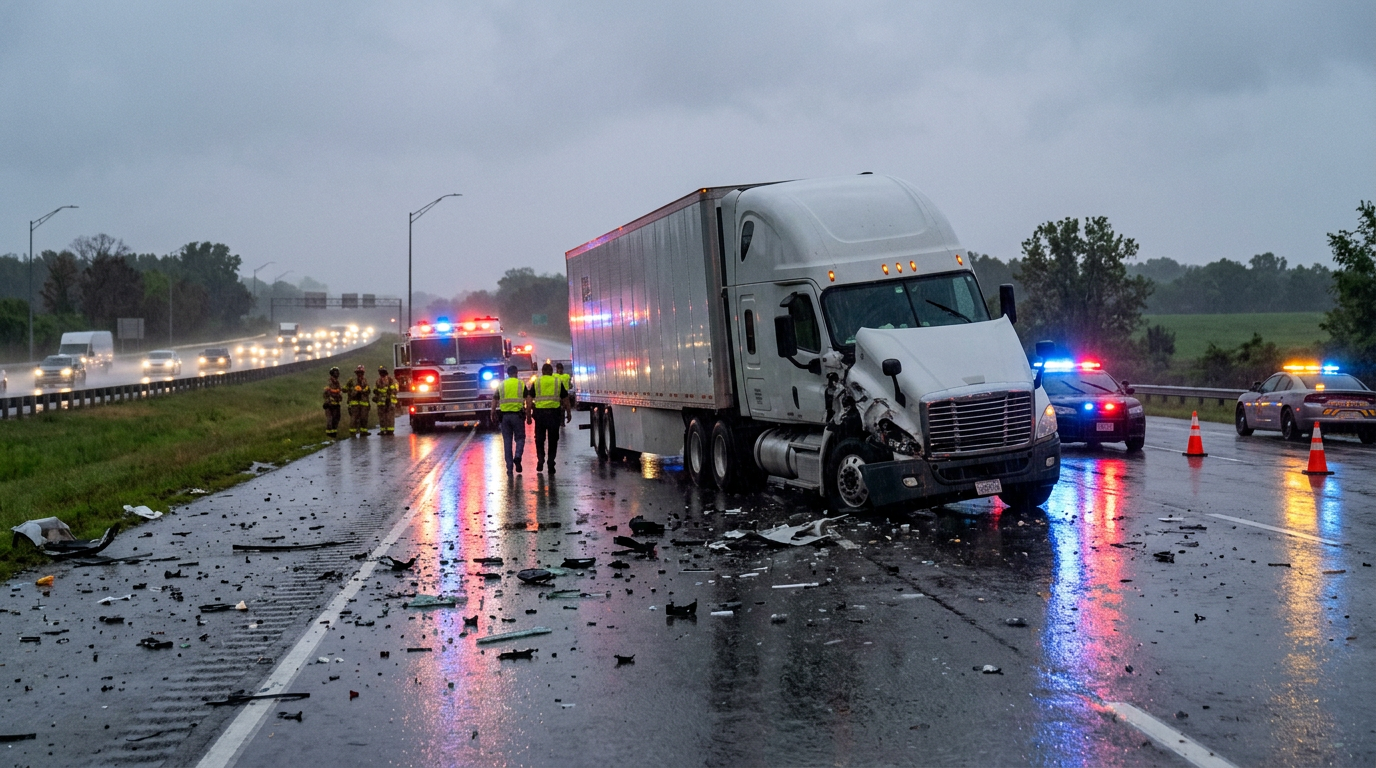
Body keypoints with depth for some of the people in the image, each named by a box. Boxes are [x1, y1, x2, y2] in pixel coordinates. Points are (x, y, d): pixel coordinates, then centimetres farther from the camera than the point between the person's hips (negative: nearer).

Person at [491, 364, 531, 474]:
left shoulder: (501, 385, 7)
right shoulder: (521, 384, 1)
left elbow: (494, 401, 6)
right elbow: (528, 401, -3)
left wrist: (493, 415, 14)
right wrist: (528, 416, 2)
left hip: (504, 415, 2)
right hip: (518, 415, -2)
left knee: (507, 441, 8)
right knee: (520, 438, 10)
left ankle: (509, 467, 6)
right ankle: (517, 456, -17)